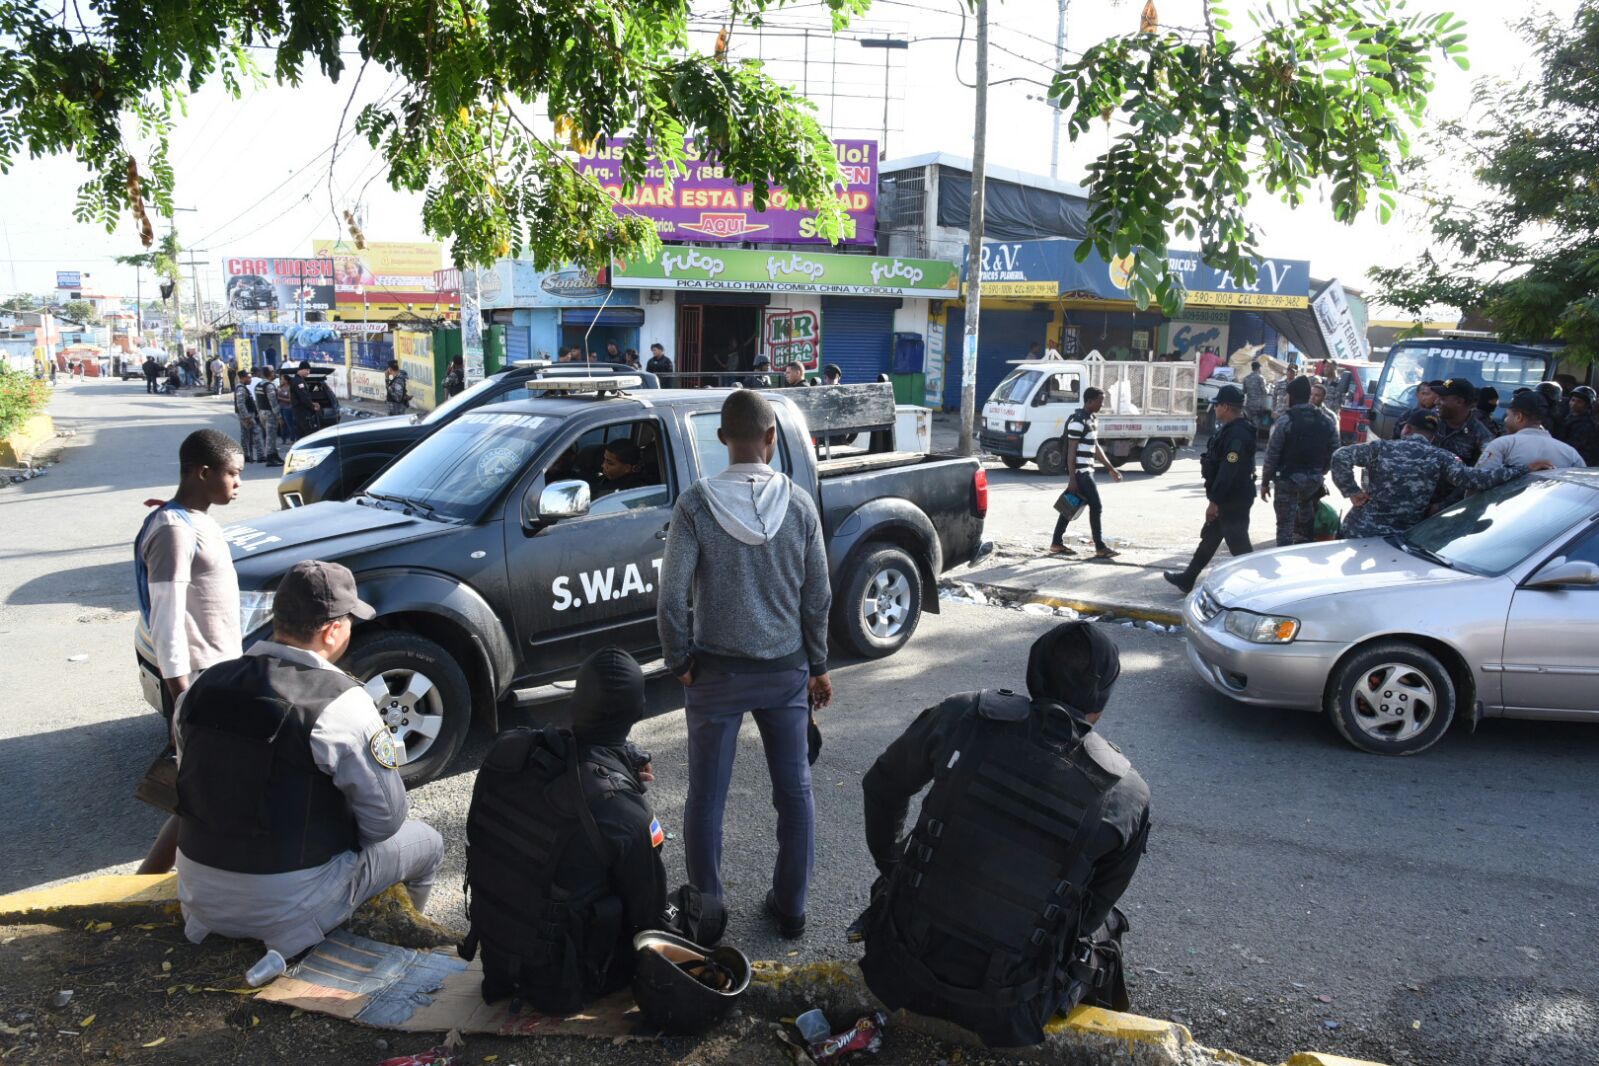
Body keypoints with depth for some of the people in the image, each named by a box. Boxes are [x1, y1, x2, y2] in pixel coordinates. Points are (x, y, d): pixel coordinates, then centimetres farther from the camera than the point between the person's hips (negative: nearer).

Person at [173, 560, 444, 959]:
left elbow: (195, 788, 9)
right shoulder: (341, 701, -22)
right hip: (290, 910, -6)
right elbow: (385, 820, -15)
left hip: (201, 898, 6)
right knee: (426, 842, 14)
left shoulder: (203, 686, -4)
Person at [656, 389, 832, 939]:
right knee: (795, 791, 15)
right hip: (787, 670, 2)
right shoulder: (799, 504, -6)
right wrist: (818, 665, 11)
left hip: (716, 672, -2)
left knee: (706, 797, 11)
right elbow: (818, 597, -1)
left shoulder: (696, 503, -12)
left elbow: (672, 598, -13)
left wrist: (680, 662, 1)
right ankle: (791, 907, 26)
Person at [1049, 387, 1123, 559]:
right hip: (1080, 472, -10)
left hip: (1086, 470, 10)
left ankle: (1056, 544, 18)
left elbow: (1095, 447, 21)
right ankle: (1100, 548, -1)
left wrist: (1111, 468, 20)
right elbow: (1071, 451, -18)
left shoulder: (1093, 419, 13)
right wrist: (1072, 478, -21)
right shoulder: (1078, 421, -17)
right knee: (1096, 506, -7)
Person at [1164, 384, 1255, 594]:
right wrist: (1215, 499, 22)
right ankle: (1187, 578, 30)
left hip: (1234, 501, -11)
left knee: (1239, 545, -4)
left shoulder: (1238, 434, -23)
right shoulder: (1230, 429, 11)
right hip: (1226, 499, 11)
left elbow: (1228, 472, -29)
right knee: (1209, 538, 19)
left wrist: (1214, 501, -27)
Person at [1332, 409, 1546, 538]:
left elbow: (1341, 456, -9)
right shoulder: (1440, 458, -3)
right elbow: (1474, 479, -13)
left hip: (1358, 531, 0)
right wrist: (1523, 470, -7)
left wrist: (1352, 491, -5)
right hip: (1401, 540, 0)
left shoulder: (1382, 448, -3)